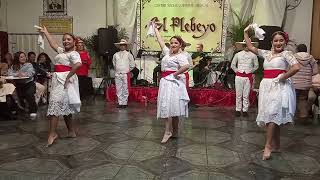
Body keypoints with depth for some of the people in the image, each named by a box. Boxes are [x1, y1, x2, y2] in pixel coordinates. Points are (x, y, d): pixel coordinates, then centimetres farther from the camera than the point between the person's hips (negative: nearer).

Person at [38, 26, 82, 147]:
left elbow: (78, 64, -26)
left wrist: (68, 77, -24)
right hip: (58, 81, 10)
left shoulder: (73, 54, -7)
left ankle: (52, 133, -12)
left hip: (64, 81, -10)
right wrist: (45, 32, 45)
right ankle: (71, 132, 17)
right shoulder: (62, 51, 21)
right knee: (65, 107, 10)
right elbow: (53, 44, 36)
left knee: (55, 104, -15)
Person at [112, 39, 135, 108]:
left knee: (125, 89, 0)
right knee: (118, 89, 5)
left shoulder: (128, 54, 0)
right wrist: (117, 70, 15)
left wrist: (127, 70, 6)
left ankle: (124, 103, 9)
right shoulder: (116, 55, 9)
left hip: (125, 74, -3)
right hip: (117, 74, 3)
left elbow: (132, 65, 3)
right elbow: (114, 64, 22)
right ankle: (120, 103, 14)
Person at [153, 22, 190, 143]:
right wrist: (155, 29, 29)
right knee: (173, 107, 12)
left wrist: (176, 73, -18)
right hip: (165, 82, 8)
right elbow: (160, 41, 23)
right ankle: (175, 132, 21)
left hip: (173, 82, -8)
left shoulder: (180, 56, -10)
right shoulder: (167, 52, 13)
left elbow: (186, 66, -29)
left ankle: (168, 132, -4)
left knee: (168, 106, -12)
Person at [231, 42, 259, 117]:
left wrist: (250, 71, 8)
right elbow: (232, 65, 12)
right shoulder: (238, 54, 5)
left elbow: (256, 66, 13)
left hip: (248, 77, 0)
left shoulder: (253, 55, 3)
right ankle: (238, 110, 11)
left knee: (246, 95, 2)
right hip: (239, 76, 1)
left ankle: (245, 110, 10)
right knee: (238, 94, 3)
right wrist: (237, 71, 5)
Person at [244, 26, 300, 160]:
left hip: (279, 87, -6)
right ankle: (276, 145, 19)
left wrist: (283, 78, -12)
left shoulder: (286, 54, -2)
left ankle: (268, 145, -11)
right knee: (274, 117, 10)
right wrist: (246, 33, 18)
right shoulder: (266, 53, 14)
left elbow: (296, 67, -18)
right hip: (266, 86, 6)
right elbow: (250, 47, 20)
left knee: (272, 114, -14)